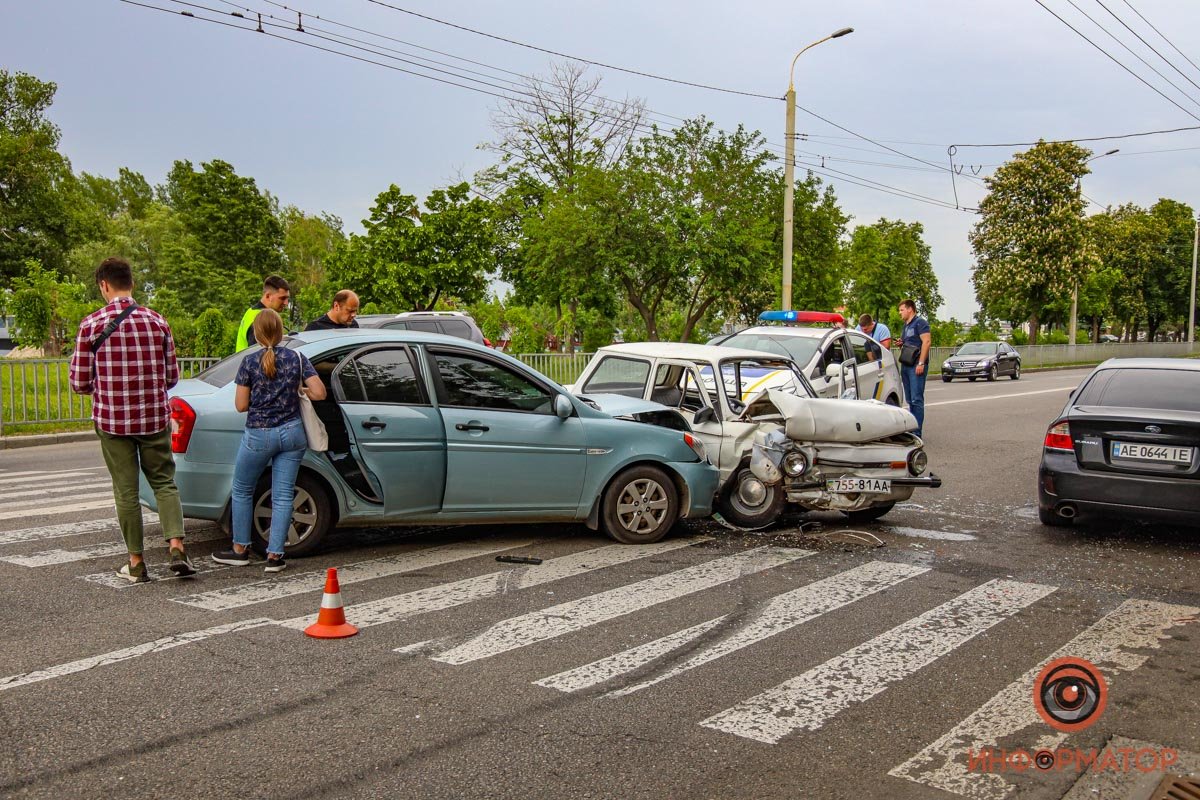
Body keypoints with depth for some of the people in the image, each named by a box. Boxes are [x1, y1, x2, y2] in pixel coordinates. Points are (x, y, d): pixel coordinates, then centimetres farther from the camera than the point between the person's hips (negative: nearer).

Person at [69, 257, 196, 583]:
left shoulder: (91, 324, -6)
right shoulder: (157, 321, 1)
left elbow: (79, 382, -4)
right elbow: (172, 377, 6)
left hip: (112, 421, -2)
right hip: (155, 418, 2)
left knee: (126, 491, 7)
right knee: (164, 483, 12)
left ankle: (136, 562, 14)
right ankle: (176, 547, -3)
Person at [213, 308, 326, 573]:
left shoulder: (250, 362, -6)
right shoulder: (297, 358, -1)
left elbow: (240, 405, -4)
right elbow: (319, 393, -6)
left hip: (258, 435, -2)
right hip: (291, 432, 2)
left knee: (242, 491, 16)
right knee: (283, 495, 5)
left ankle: (240, 550, 23)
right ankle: (275, 556, 5)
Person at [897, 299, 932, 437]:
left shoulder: (920, 322, -6)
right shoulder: (906, 326, 22)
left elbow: (926, 341, -16)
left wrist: (921, 363, -22)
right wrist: (901, 344, 9)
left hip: (916, 366, -9)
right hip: (905, 366, 9)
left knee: (916, 399, -12)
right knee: (910, 399, 11)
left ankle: (917, 432, -14)